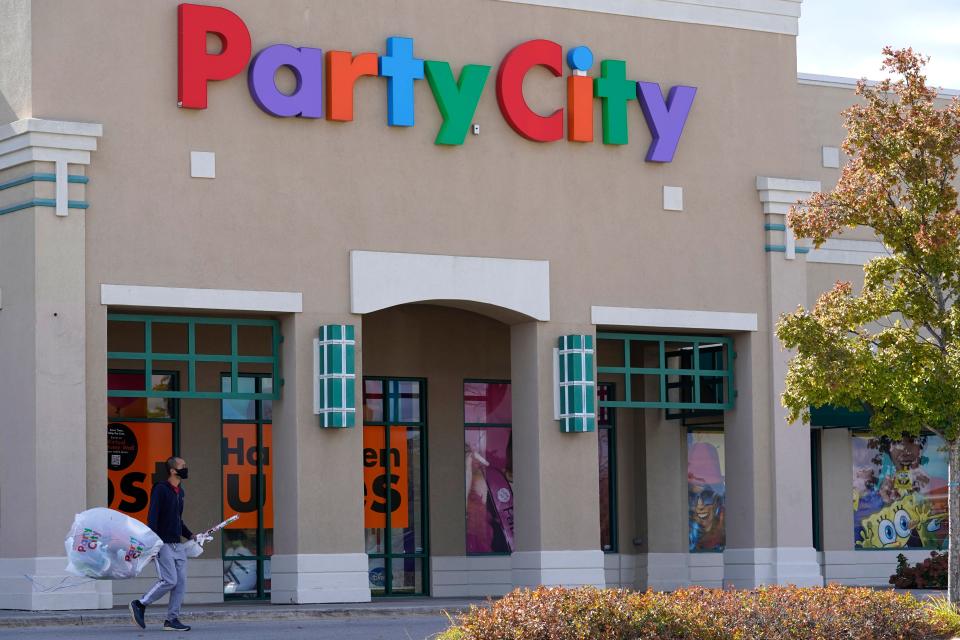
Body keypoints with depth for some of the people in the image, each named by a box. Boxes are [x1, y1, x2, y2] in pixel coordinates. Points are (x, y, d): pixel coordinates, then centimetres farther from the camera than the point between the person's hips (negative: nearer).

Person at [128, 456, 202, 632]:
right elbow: (152, 517, -15)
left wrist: (190, 535, 19)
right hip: (163, 544, -8)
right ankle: (140, 605, 2)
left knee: (181, 582, 2)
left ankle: (172, 619, 7)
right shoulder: (160, 489, -9)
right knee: (169, 580, -13)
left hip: (178, 545, 8)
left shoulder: (179, 492, 17)